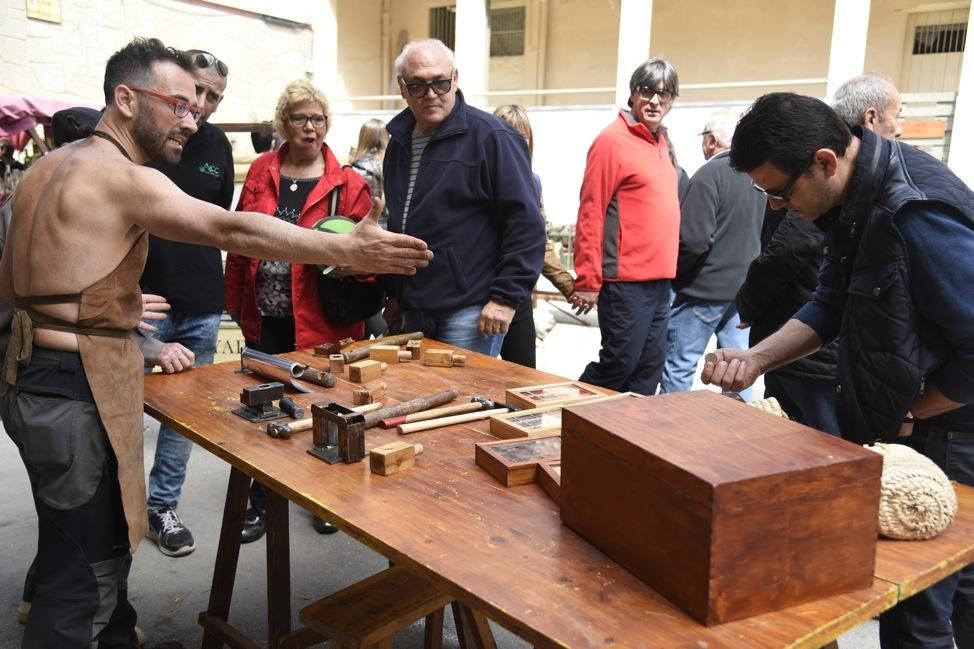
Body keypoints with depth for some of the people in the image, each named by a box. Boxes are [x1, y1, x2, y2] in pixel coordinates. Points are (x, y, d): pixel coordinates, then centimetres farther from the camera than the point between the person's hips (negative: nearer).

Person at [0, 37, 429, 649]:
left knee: (96, 551, 22)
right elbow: (233, 230, -28)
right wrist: (349, 250, -29)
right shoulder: (122, 178, -17)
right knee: (85, 576, 2)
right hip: (77, 391, -10)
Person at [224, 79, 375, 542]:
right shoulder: (261, 172, 5)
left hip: (320, 318, -3)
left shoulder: (347, 185, -4)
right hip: (265, 318, 3)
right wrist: (237, 301, 7)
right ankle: (261, 502, 31)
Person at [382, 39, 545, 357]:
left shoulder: (490, 137, -10)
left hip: (469, 314, -7)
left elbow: (526, 222, -13)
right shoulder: (400, 141, 13)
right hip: (413, 313, 7)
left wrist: (506, 297, -16)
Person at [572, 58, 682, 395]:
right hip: (626, 281, -8)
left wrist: (667, 268, 14)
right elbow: (590, 214, -14)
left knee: (648, 369, 12)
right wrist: (588, 281, -16)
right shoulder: (613, 140, -10)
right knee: (619, 364, -2)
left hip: (659, 280, 8)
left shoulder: (660, 142, 15)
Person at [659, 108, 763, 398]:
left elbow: (694, 240, -20)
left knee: (679, 365, 2)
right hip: (744, 286, 7)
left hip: (704, 287, -7)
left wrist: (672, 273, -5)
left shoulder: (710, 173, -14)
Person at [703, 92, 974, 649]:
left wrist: (907, 417, -12)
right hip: (896, 425, 8)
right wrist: (758, 357, -6)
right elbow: (832, 305, 8)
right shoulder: (858, 198, -1)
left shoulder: (917, 212, -29)